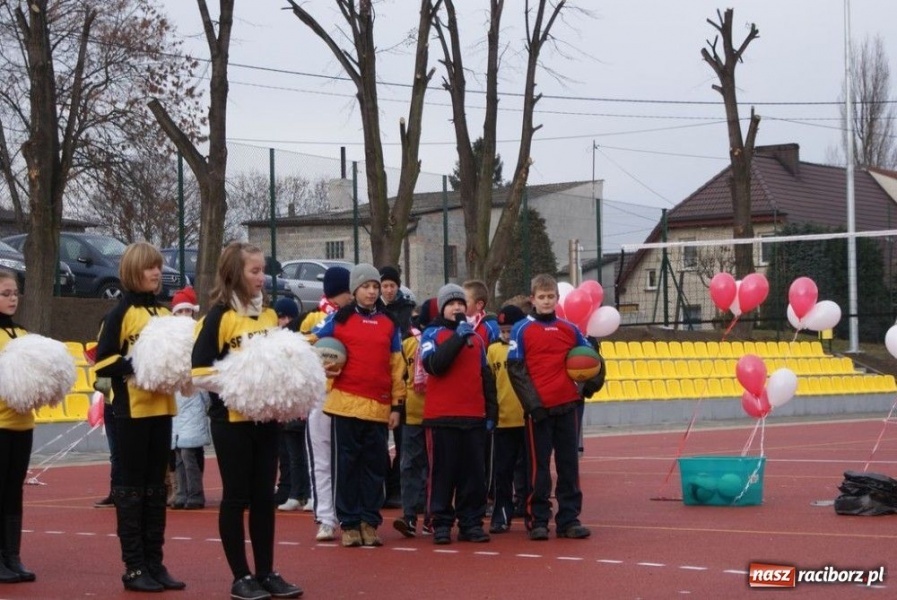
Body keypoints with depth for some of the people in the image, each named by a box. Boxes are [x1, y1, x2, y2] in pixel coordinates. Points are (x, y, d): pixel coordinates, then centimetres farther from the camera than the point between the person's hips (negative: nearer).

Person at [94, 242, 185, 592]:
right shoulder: (121, 313, -6)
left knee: (156, 488, 10)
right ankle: (134, 567, 3)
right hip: (132, 410, -6)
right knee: (132, 488, -1)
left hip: (162, 408, 6)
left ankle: (154, 562, 16)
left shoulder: (164, 313, 14)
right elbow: (102, 363, -11)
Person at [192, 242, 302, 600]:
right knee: (237, 497, 2)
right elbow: (199, 371, -13)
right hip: (232, 419, -6)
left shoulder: (269, 314, 10)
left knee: (264, 496, 10)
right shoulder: (220, 316, -9)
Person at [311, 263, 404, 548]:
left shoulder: (389, 324, 11)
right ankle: (349, 524, 6)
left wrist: (397, 404, 5)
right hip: (346, 403, -2)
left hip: (379, 407, 2)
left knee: (375, 465, 5)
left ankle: (370, 522, 13)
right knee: (346, 464, 0)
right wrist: (322, 367, -9)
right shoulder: (338, 319, 4)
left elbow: (397, 365, 10)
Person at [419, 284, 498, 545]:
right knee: (443, 472, -1)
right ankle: (441, 523, 3)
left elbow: (486, 377, 18)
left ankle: (472, 523, 9)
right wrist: (458, 337, -17)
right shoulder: (432, 334, 3)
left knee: (474, 472, 4)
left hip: (474, 417, 4)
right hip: (442, 417, -4)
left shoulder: (476, 337, 16)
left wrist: (491, 412, 13)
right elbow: (434, 365, -16)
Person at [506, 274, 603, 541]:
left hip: (567, 406, 4)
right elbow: (515, 369, -6)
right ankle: (537, 521, 7)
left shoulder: (569, 329, 9)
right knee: (538, 466, 1)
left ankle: (569, 519, 12)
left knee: (569, 465, 6)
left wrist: (589, 381, -3)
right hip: (538, 409, -3)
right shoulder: (522, 330, -1)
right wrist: (532, 402, -13)